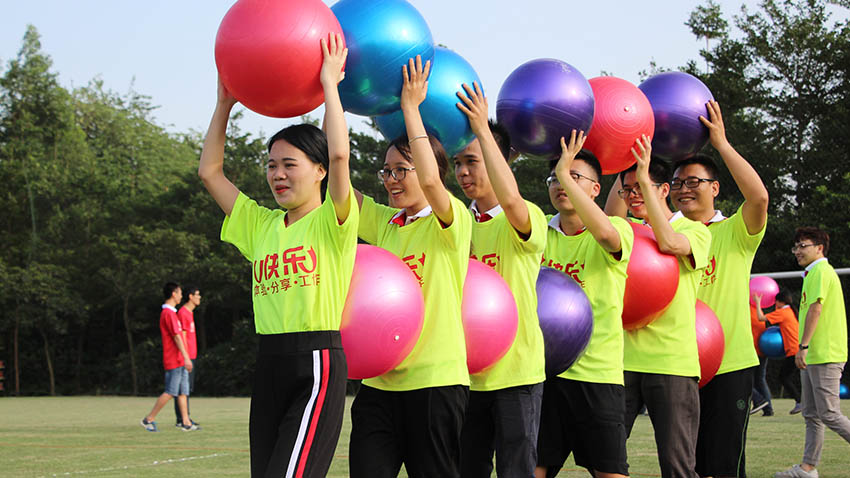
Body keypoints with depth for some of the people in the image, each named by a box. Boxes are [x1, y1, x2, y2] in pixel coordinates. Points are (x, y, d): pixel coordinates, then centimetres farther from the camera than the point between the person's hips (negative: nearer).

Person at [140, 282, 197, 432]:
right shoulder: (168, 313, -14)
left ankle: (186, 422, 5)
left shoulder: (171, 313, 18)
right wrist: (186, 357, -20)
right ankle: (149, 419, -1)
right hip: (174, 361, -10)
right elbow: (176, 337, -18)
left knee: (183, 392, 6)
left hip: (179, 360, 10)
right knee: (170, 392, -7)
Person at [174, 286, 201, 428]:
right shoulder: (182, 312, -12)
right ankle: (183, 419, -10)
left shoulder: (190, 312, 19)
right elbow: (182, 336, -16)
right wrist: (186, 357, -19)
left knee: (188, 389, 11)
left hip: (191, 356, 10)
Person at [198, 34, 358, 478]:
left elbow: (339, 154, -19)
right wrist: (225, 103, 14)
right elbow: (209, 172, 18)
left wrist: (329, 82, -9)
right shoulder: (260, 225, 15)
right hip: (268, 367, 7)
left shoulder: (331, 222, -2)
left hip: (317, 365, -7)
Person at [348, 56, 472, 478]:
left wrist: (410, 106, -17)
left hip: (436, 379, -5)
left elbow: (430, 179, -25)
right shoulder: (384, 222, 12)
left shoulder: (453, 221, -5)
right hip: (380, 378, 5)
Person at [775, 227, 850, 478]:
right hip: (814, 356, 10)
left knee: (829, 415, -10)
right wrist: (805, 349, 22)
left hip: (824, 356, -10)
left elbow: (815, 309, -18)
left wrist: (803, 347, -21)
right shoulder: (813, 273, 21)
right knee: (812, 415, 9)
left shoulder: (821, 271, -10)